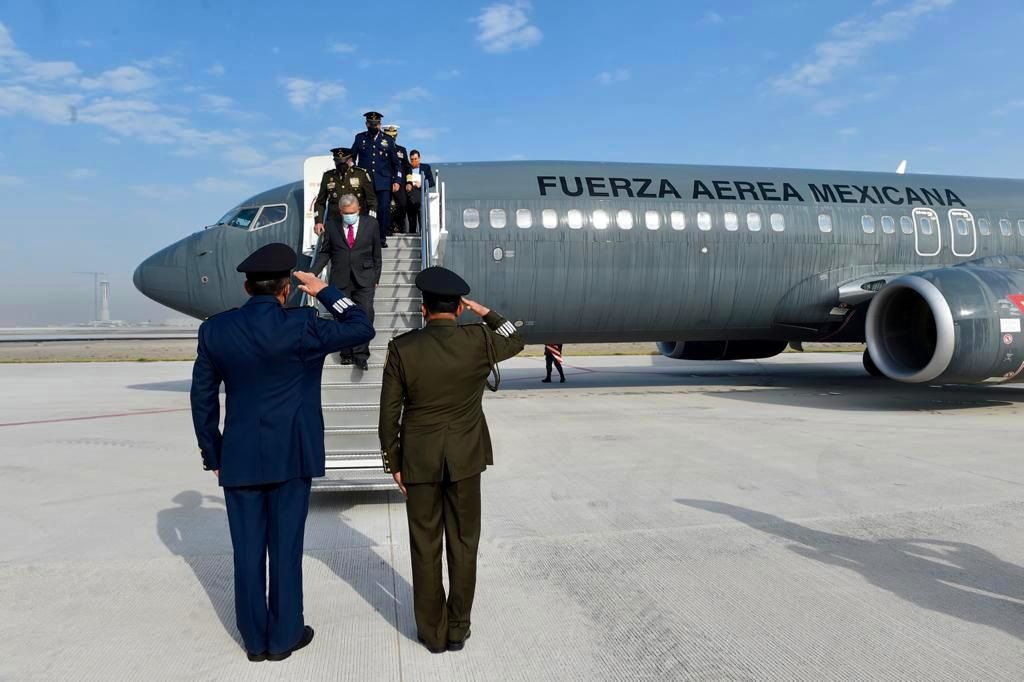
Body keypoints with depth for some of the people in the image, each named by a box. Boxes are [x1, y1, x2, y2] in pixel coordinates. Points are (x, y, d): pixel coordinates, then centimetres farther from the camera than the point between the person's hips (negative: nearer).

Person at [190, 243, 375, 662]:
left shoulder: (214, 330, -1)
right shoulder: (299, 326, -13)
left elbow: (202, 399, 5)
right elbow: (362, 329, -4)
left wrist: (212, 455, 14)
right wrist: (324, 291, 4)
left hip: (238, 457, 3)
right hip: (289, 455, -3)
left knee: (247, 550, 11)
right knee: (285, 548, 8)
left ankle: (255, 639, 23)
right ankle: (283, 636, 20)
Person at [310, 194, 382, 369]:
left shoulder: (371, 224, 5)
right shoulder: (332, 226, 6)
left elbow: (376, 253, 9)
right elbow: (324, 252, 9)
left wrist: (376, 277, 9)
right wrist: (313, 273, -3)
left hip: (364, 278, -1)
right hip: (340, 280, 1)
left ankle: (360, 355, -2)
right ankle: (347, 353, 15)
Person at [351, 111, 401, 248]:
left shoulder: (387, 140, 10)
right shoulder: (360, 138, 11)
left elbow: (396, 163, 12)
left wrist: (397, 181, 3)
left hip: (383, 183, 0)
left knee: (384, 209, -8)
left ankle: (382, 238, 3)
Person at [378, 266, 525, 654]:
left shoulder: (402, 348, -10)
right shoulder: (479, 340, -9)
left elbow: (389, 413, -5)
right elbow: (515, 341, 14)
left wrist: (394, 463, 4)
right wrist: (485, 312, 14)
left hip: (419, 461, 0)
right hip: (466, 459, 1)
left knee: (425, 546, 11)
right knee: (463, 544, 12)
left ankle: (433, 632, 22)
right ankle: (458, 629, 22)